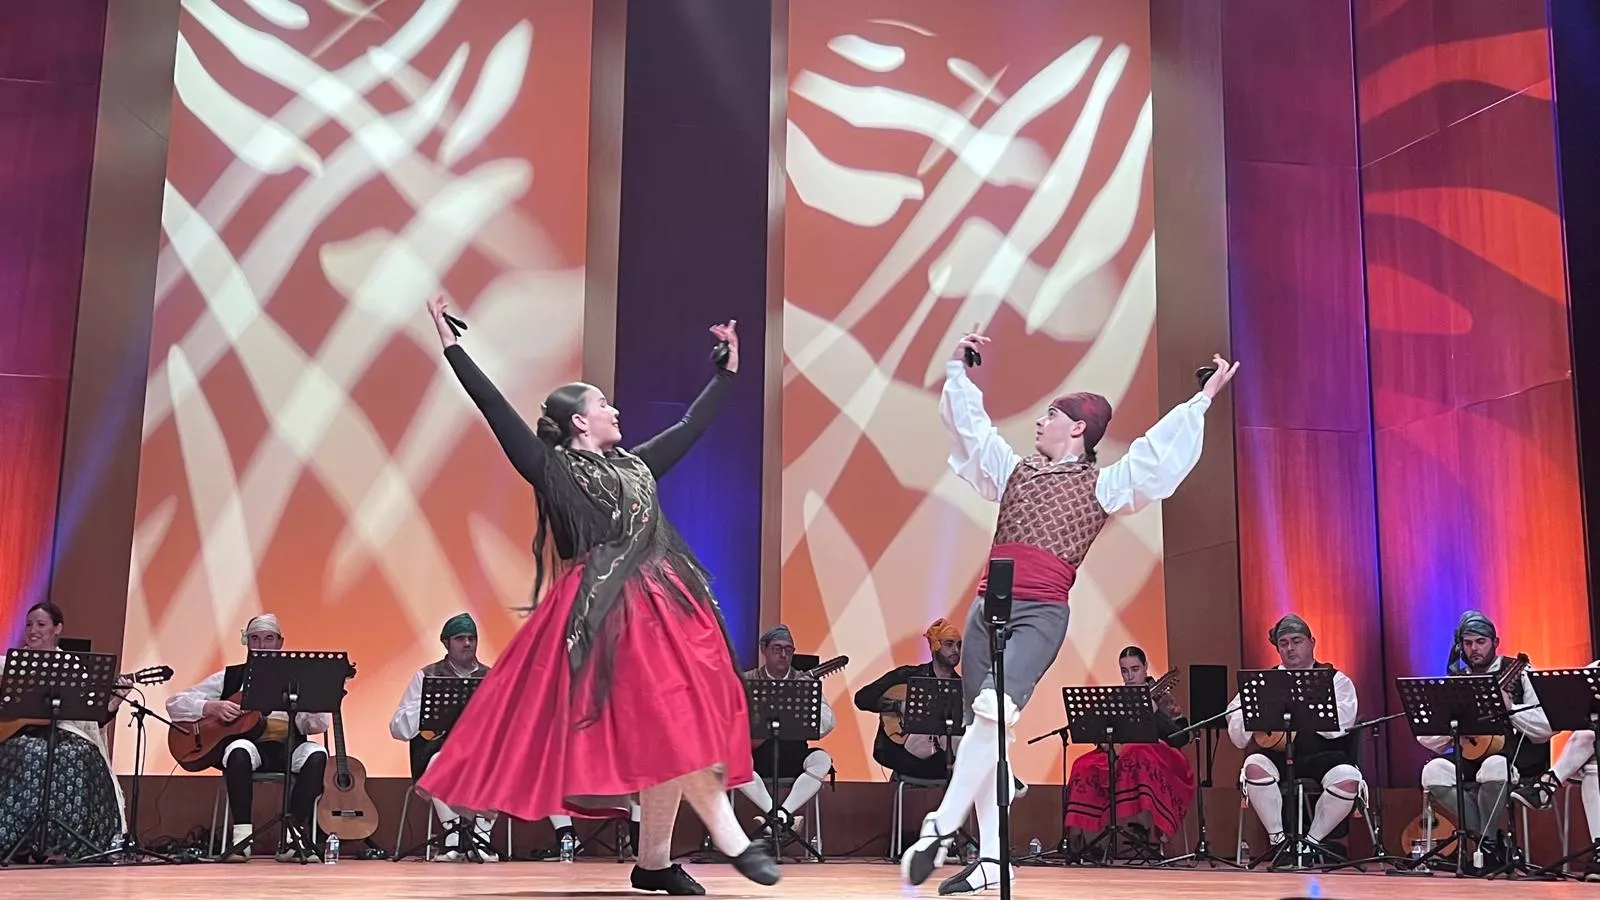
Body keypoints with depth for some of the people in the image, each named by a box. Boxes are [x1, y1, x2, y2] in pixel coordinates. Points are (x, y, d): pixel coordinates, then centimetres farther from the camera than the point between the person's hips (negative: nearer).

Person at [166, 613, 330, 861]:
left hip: (286, 749, 1)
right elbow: (174, 704, 10)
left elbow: (320, 725, 4)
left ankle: (291, 838, -28)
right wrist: (211, 707, -8)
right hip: (248, 744, -1)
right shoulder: (230, 677, 15)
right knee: (240, 750, -37)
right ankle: (241, 837, -31)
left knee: (316, 754, -31)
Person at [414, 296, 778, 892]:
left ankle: (655, 860, 9)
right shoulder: (554, 470, 1)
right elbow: (496, 411, -5)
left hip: (662, 603, 7)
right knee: (663, 725, -13)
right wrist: (452, 347, -8)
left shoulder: (636, 463, 19)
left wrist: (726, 372, 35)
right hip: (610, 611, -7)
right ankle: (728, 836, -10)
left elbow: (691, 427, 30)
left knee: (667, 730, 3)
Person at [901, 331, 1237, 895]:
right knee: (985, 727, 1)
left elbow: (1158, 451, 1)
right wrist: (958, 371, 31)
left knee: (995, 710, -26)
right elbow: (968, 424, 28)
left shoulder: (1102, 486, 9)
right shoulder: (1016, 470, 22)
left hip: (1041, 614, -5)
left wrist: (1204, 398, -1)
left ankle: (940, 828, -23)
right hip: (987, 607, 5)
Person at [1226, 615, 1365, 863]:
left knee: (1348, 779, -31)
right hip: (1277, 758, 1)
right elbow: (1238, 738, 10)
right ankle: (1278, 838, -13)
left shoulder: (1336, 680, 11)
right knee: (1254, 766, -31)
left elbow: (1336, 727, -9)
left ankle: (1313, 840, -7)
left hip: (1322, 758, -1)